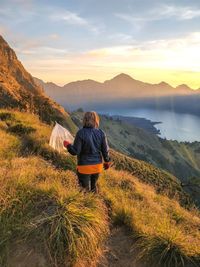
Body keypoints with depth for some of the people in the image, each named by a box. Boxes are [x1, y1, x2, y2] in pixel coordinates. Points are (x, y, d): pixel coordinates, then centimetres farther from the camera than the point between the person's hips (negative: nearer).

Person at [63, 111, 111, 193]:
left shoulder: (81, 133, -18)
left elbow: (75, 151, -16)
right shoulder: (101, 133, -6)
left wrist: (67, 145, 3)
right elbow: (105, 150, -1)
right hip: (98, 166, 4)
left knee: (85, 190, 11)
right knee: (93, 187, 25)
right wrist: (107, 162, 15)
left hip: (85, 167, -4)